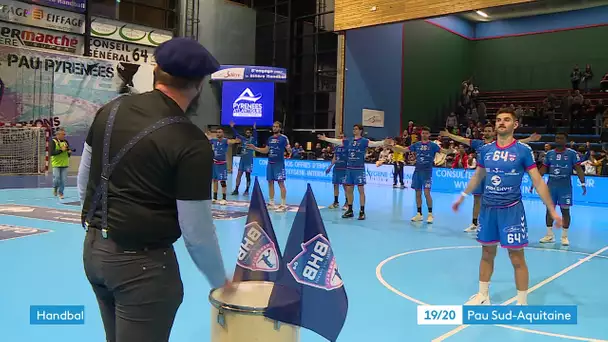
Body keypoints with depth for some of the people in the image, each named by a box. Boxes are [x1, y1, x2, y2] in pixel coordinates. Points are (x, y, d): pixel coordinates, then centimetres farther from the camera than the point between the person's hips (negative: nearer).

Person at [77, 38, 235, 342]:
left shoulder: (112, 110, 0)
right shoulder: (191, 143, -19)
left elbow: (83, 178, 11)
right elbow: (197, 232, -15)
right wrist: (220, 281, 1)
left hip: (93, 249, 7)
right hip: (141, 262, -7)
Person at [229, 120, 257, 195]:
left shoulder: (253, 140, -4)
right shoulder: (243, 139, 9)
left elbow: (255, 136, -24)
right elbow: (236, 134, 13)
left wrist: (254, 129, -39)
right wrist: (232, 127, 6)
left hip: (249, 161, -5)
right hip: (242, 160, 5)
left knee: (248, 176, 3)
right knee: (239, 175, 3)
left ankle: (247, 190, 12)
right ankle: (236, 190, 6)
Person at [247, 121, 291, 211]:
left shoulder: (284, 138, -6)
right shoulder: (270, 138, 13)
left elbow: (289, 150, -12)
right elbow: (266, 150, 20)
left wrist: (289, 150, -36)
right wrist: (254, 148, 14)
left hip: (279, 164, -7)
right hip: (270, 163, 7)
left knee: (281, 183, -7)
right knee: (270, 182, 9)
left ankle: (283, 205, -4)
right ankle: (271, 203, 18)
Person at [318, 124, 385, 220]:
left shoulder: (364, 141, -5)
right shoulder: (349, 141, 10)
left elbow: (373, 144, -21)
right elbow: (336, 141, 19)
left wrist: (383, 142, -38)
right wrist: (325, 138, 24)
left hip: (359, 169, -5)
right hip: (349, 169, 5)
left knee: (361, 190, -1)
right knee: (349, 190, 9)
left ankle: (362, 212, 4)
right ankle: (350, 210, 20)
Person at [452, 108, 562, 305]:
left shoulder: (523, 150, -7)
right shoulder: (485, 149, 4)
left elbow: (538, 181, -5)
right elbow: (478, 176, 19)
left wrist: (552, 210, -8)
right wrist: (463, 196, 25)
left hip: (512, 210, -4)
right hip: (487, 208, 4)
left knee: (517, 259, 1)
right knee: (487, 253, 14)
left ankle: (522, 304, 16)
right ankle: (482, 296, 30)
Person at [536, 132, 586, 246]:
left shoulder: (572, 153, -3)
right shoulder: (549, 153, 7)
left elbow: (578, 169, -7)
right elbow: (543, 169, 11)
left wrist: (583, 183, -17)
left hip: (565, 187, -3)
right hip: (551, 185, 3)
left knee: (565, 211, 1)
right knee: (549, 209, 6)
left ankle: (564, 236, 12)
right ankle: (549, 235, 17)